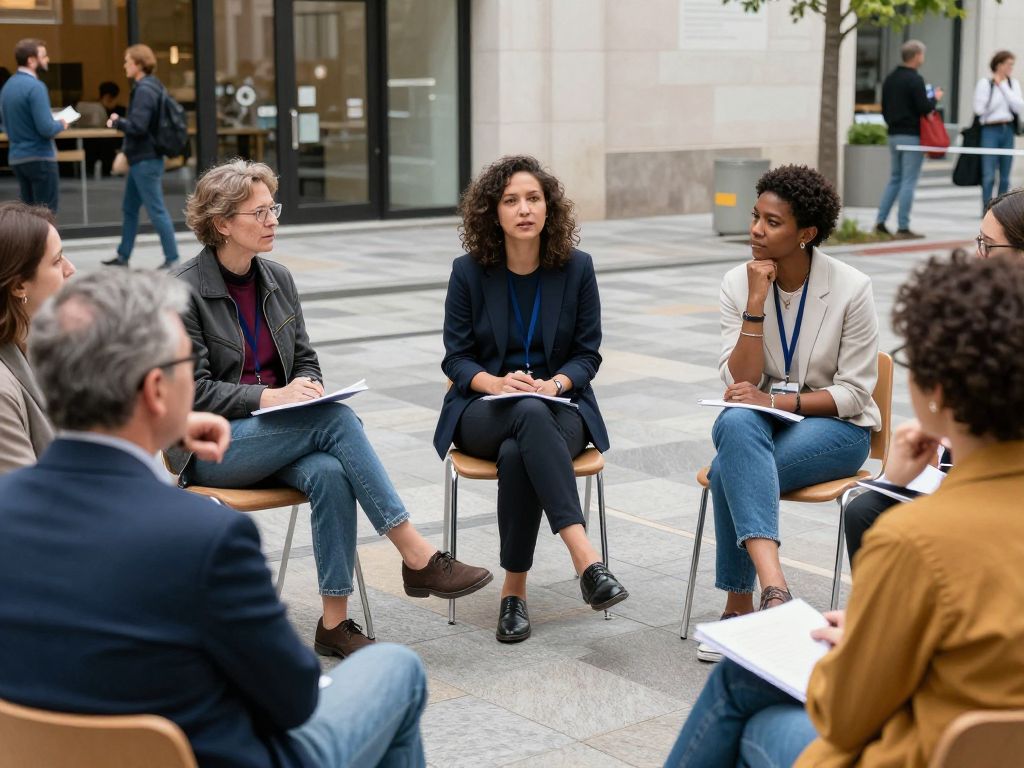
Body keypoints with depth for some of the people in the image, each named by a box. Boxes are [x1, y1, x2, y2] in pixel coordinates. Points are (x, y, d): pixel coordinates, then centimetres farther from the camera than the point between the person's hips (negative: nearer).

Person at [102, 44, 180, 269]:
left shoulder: (144, 90, -18)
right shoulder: (150, 86, 13)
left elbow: (137, 126, -24)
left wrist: (117, 122, -8)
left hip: (145, 161, -11)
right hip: (141, 159, 11)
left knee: (156, 211, -6)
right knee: (129, 209, 17)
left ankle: (172, 259, -1)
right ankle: (123, 256, 25)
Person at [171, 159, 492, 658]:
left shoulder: (277, 280, 10)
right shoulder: (184, 291, -9)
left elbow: (306, 361, 17)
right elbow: (193, 391, -12)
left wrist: (308, 388, -6)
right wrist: (268, 396, -23)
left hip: (276, 435, 5)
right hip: (210, 448, -5)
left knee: (329, 473, -31)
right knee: (337, 420, -29)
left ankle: (335, 621, -26)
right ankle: (418, 558, -27)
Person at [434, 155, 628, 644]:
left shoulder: (576, 268, 1)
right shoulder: (469, 271, 0)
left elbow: (587, 354, 4)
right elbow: (456, 357, 1)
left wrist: (554, 383, -18)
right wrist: (498, 383, -20)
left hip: (559, 407, 1)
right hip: (484, 412, 0)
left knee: (517, 453, -37)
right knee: (529, 414, -39)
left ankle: (514, 589, -27)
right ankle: (586, 560, -48)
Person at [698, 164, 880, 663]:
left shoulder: (851, 289, -10)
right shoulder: (738, 283, -2)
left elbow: (853, 393, -9)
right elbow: (740, 383, -9)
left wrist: (777, 401, -21)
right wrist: (757, 302, -18)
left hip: (834, 426, -3)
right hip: (758, 422, 3)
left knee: (731, 469, -33)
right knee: (736, 424, -36)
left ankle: (739, 605, -25)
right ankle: (773, 586, -43)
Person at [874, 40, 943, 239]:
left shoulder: (890, 79, 10)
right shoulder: (915, 80, -14)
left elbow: (884, 108, 15)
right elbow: (924, 108, -19)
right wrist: (935, 98, 0)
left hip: (893, 135, 8)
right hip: (912, 136, -8)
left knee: (894, 179, 15)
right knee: (909, 181, -4)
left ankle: (880, 221, 10)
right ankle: (903, 227, -3)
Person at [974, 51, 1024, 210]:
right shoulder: (985, 83, -4)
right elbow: (979, 109, -11)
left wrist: (1003, 87, -8)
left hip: (1008, 131, 5)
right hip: (990, 131, -4)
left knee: (1005, 176, 7)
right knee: (989, 175, -7)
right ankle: (987, 210, 0)